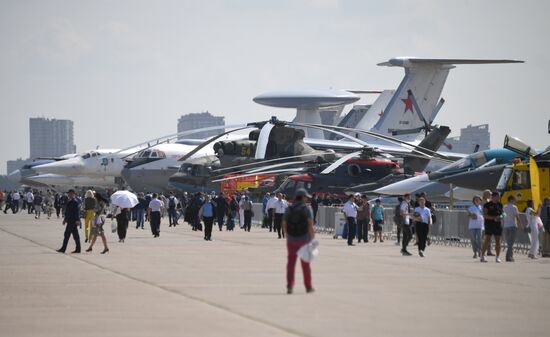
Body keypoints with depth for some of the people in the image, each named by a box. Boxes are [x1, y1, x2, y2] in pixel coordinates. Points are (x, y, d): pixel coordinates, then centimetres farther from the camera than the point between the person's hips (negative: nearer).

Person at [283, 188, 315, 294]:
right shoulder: (306, 209, -7)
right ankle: (308, 287, 21)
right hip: (304, 240, -2)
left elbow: (284, 225, 6)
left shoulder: (289, 209, 4)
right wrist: (312, 239, -12)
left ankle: (289, 286, -11)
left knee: (291, 263, 2)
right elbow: (310, 225, -15)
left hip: (291, 240, 2)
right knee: (305, 264, 10)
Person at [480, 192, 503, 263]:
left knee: (498, 241, 3)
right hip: (489, 224, -5)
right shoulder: (487, 205, -3)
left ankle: (497, 257, 8)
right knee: (487, 240, -7)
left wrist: (500, 217, -1)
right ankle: (482, 256, -2)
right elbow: (485, 215, -10)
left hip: (498, 224, 5)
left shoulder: (500, 205, 13)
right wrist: (493, 217, -20)